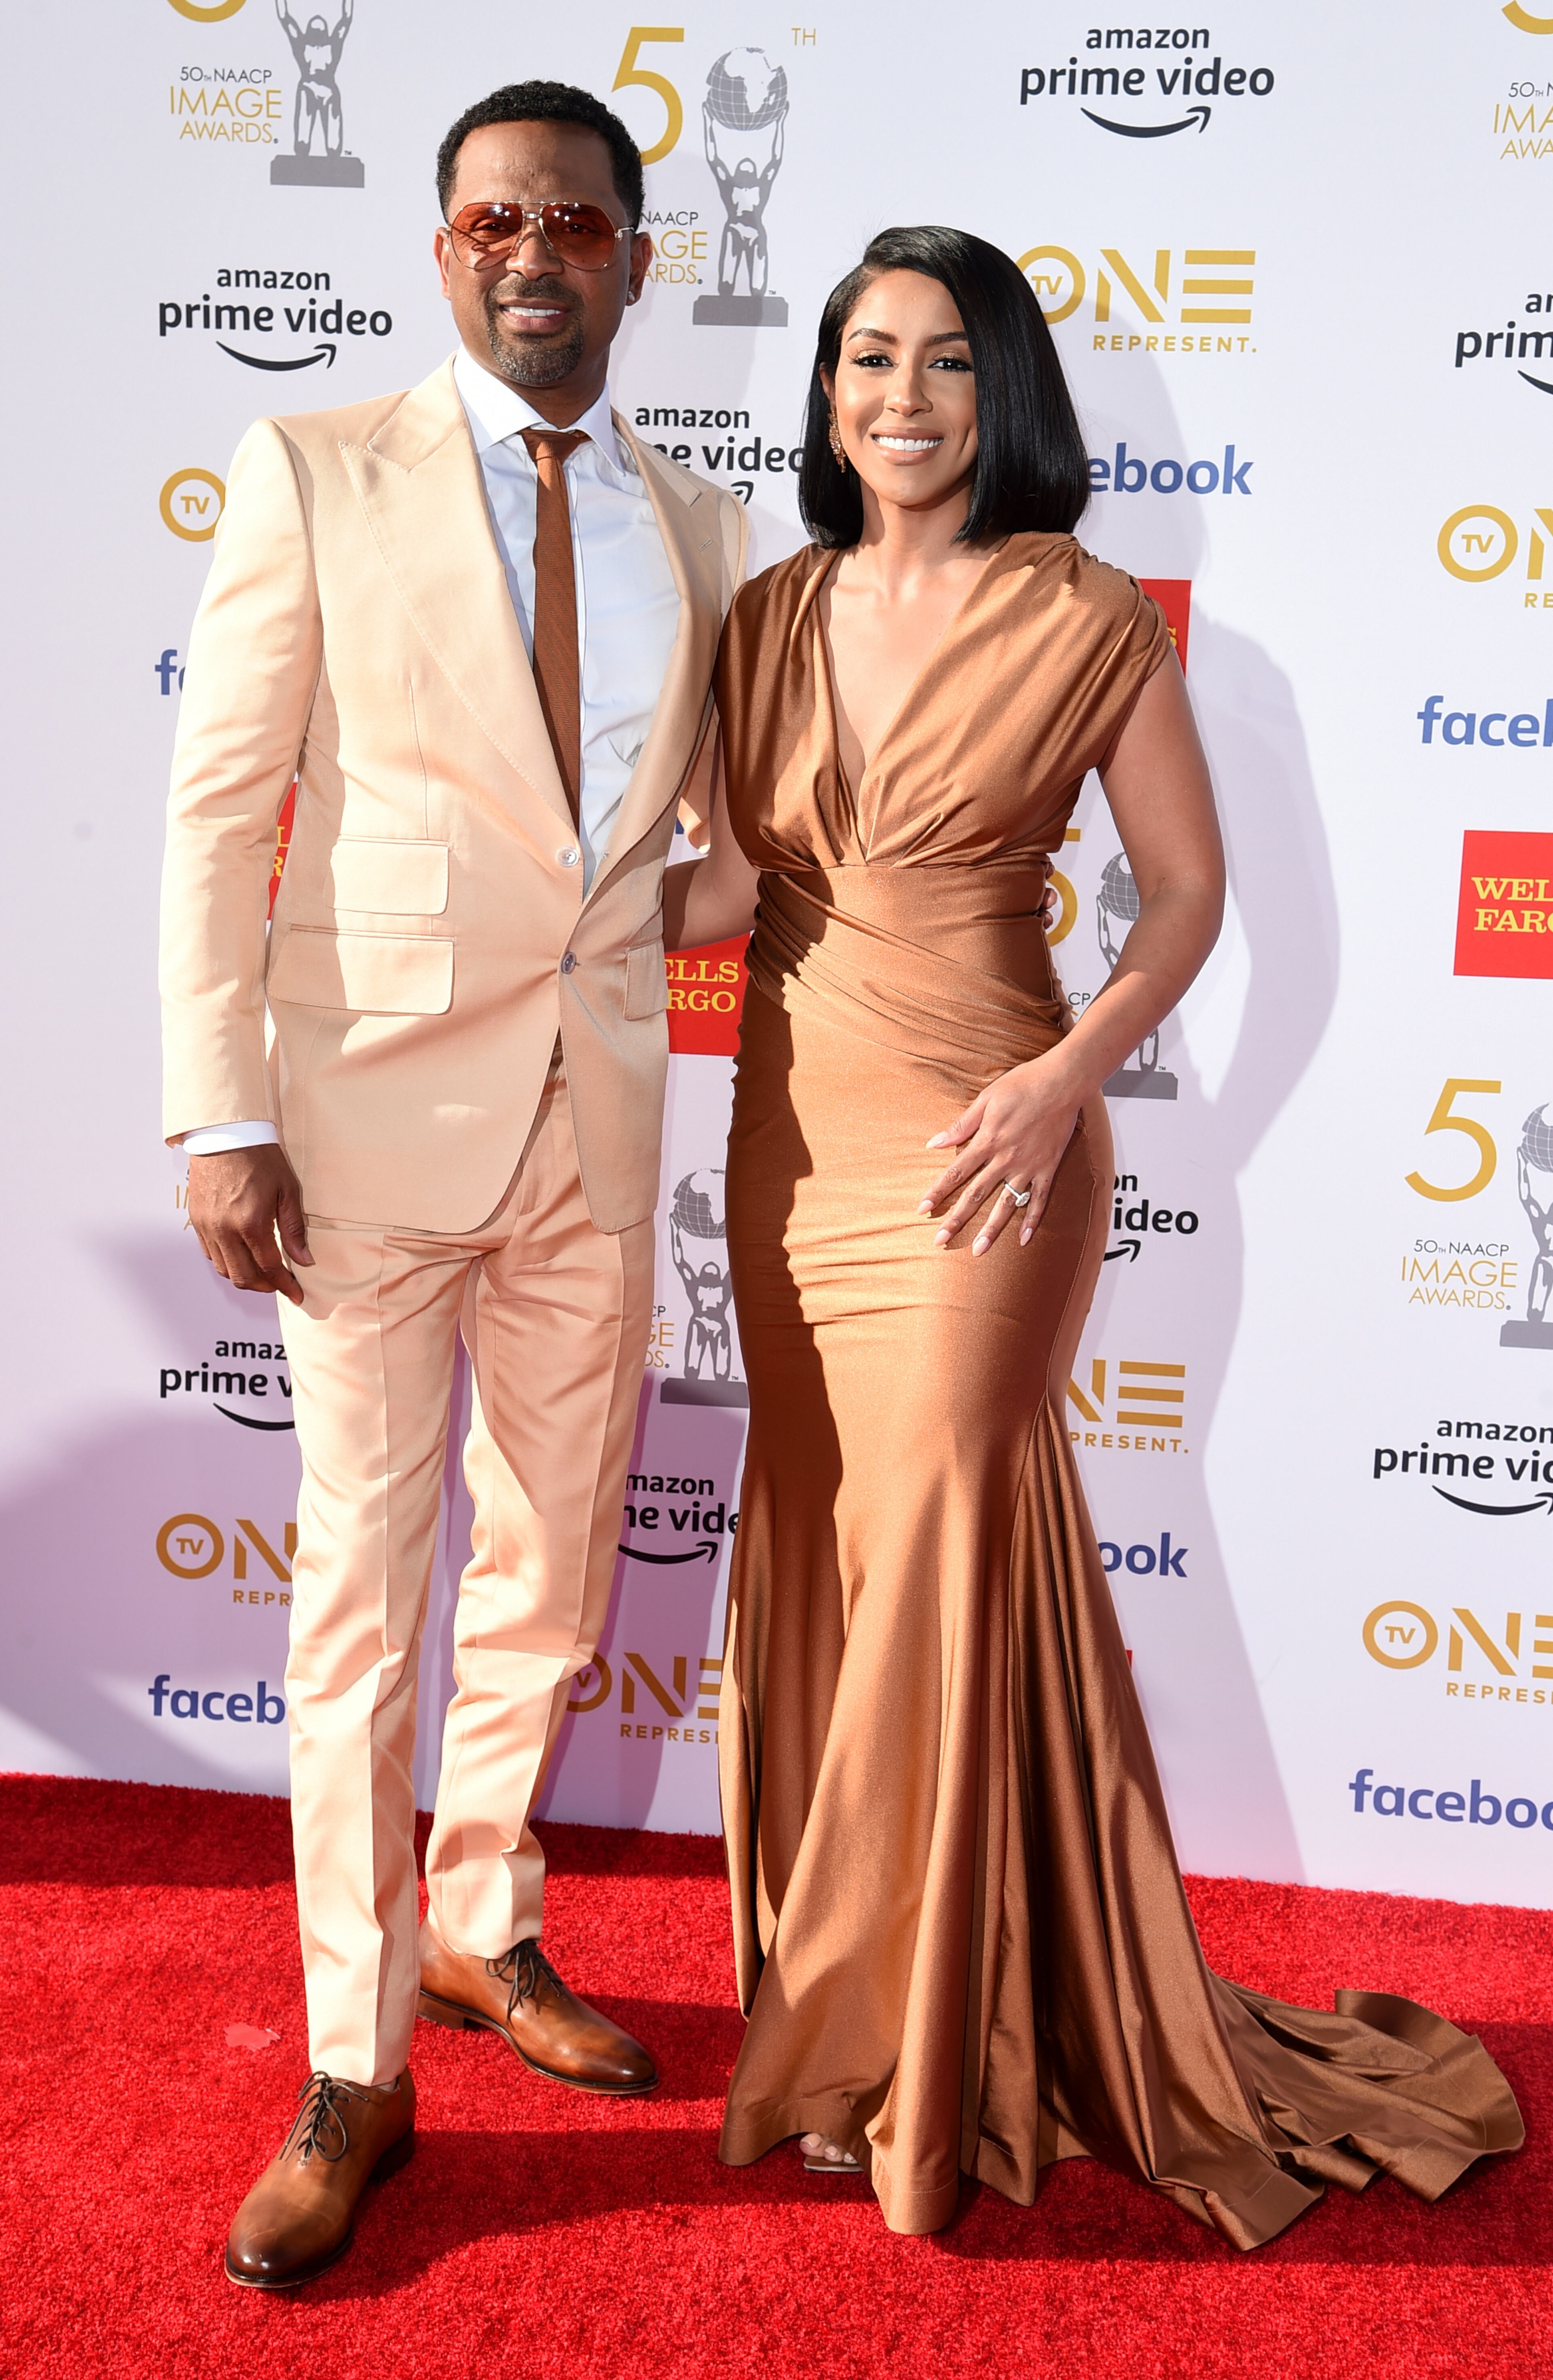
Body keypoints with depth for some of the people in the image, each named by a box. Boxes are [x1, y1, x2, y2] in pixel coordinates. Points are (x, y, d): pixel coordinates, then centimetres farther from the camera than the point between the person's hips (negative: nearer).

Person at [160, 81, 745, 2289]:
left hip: (596, 1113, 4)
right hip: (377, 1107, -4)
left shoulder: (694, 529, 11)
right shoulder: (316, 476, -2)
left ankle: (482, 1929, 38)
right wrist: (220, 1114, -12)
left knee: (552, 1569, 15)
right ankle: (357, 2073, 17)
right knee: (362, 1589, 1)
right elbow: (219, 808, -6)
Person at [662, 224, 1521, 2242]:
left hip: (979, 1148, -5)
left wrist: (1061, 1080, -15)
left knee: (939, 1547, 0)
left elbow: (1189, 890, -4)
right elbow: (734, 886, 9)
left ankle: (917, 2055, 19)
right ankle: (847, 1989, 30)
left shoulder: (1092, 622, -6)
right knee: (817, 1543, 11)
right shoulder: (773, 617, 8)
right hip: (795, 1132, 5)